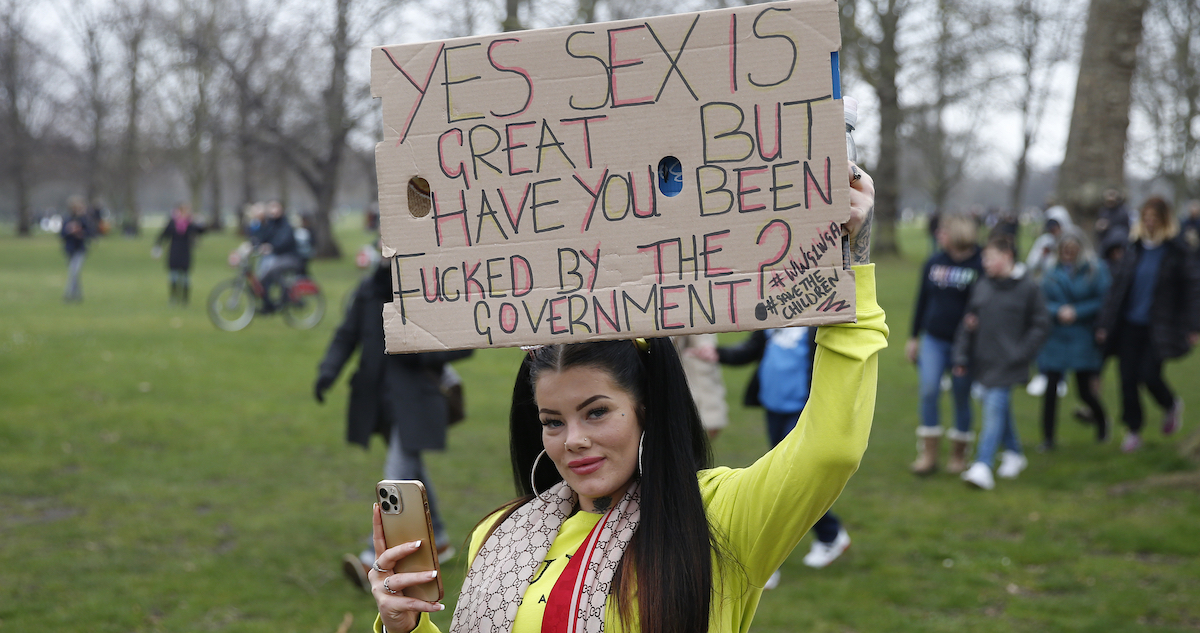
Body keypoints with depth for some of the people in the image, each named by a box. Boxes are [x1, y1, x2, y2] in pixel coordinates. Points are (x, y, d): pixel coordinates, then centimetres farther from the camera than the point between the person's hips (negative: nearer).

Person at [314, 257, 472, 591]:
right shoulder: (370, 288, 5)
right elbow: (347, 335, 7)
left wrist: (421, 352, -19)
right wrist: (328, 370, -9)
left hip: (415, 400, -6)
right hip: (380, 396, 6)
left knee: (399, 474, -15)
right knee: (411, 469, 19)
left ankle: (377, 561, -20)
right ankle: (437, 539, 37)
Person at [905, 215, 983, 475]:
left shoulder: (980, 266, -8)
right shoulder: (933, 263, 5)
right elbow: (922, 300, 13)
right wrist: (914, 337, 15)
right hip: (934, 339, 3)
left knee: (962, 398, 5)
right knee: (929, 391, -8)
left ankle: (958, 455, 19)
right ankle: (929, 454, 0)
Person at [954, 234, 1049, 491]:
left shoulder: (1027, 288, -5)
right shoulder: (981, 287, 7)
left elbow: (1040, 324, -1)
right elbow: (968, 323, 12)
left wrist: (1021, 353, -8)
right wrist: (961, 358, 8)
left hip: (1006, 364, -5)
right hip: (984, 361, 5)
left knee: (995, 410, -12)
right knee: (999, 411, 14)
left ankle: (983, 465, -16)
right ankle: (1014, 454, 32)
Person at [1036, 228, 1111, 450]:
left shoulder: (1096, 271, -3)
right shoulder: (1053, 272, 6)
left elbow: (1103, 301, -7)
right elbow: (1043, 301, 4)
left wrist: (1076, 312, -14)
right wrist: (1058, 311, -15)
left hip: (1083, 338, -2)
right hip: (1055, 337, 2)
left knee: (1086, 391, 2)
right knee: (1051, 388, -3)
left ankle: (1102, 421, 34)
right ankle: (1047, 437, 8)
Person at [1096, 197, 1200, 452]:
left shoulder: (1178, 252, -5)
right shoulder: (1134, 249, 6)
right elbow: (1117, 286, 8)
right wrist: (1105, 324, 4)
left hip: (1158, 329, -4)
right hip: (1130, 325, 4)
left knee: (1149, 375, -10)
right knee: (1128, 379, 1)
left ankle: (1171, 405, 23)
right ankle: (1133, 431, 16)